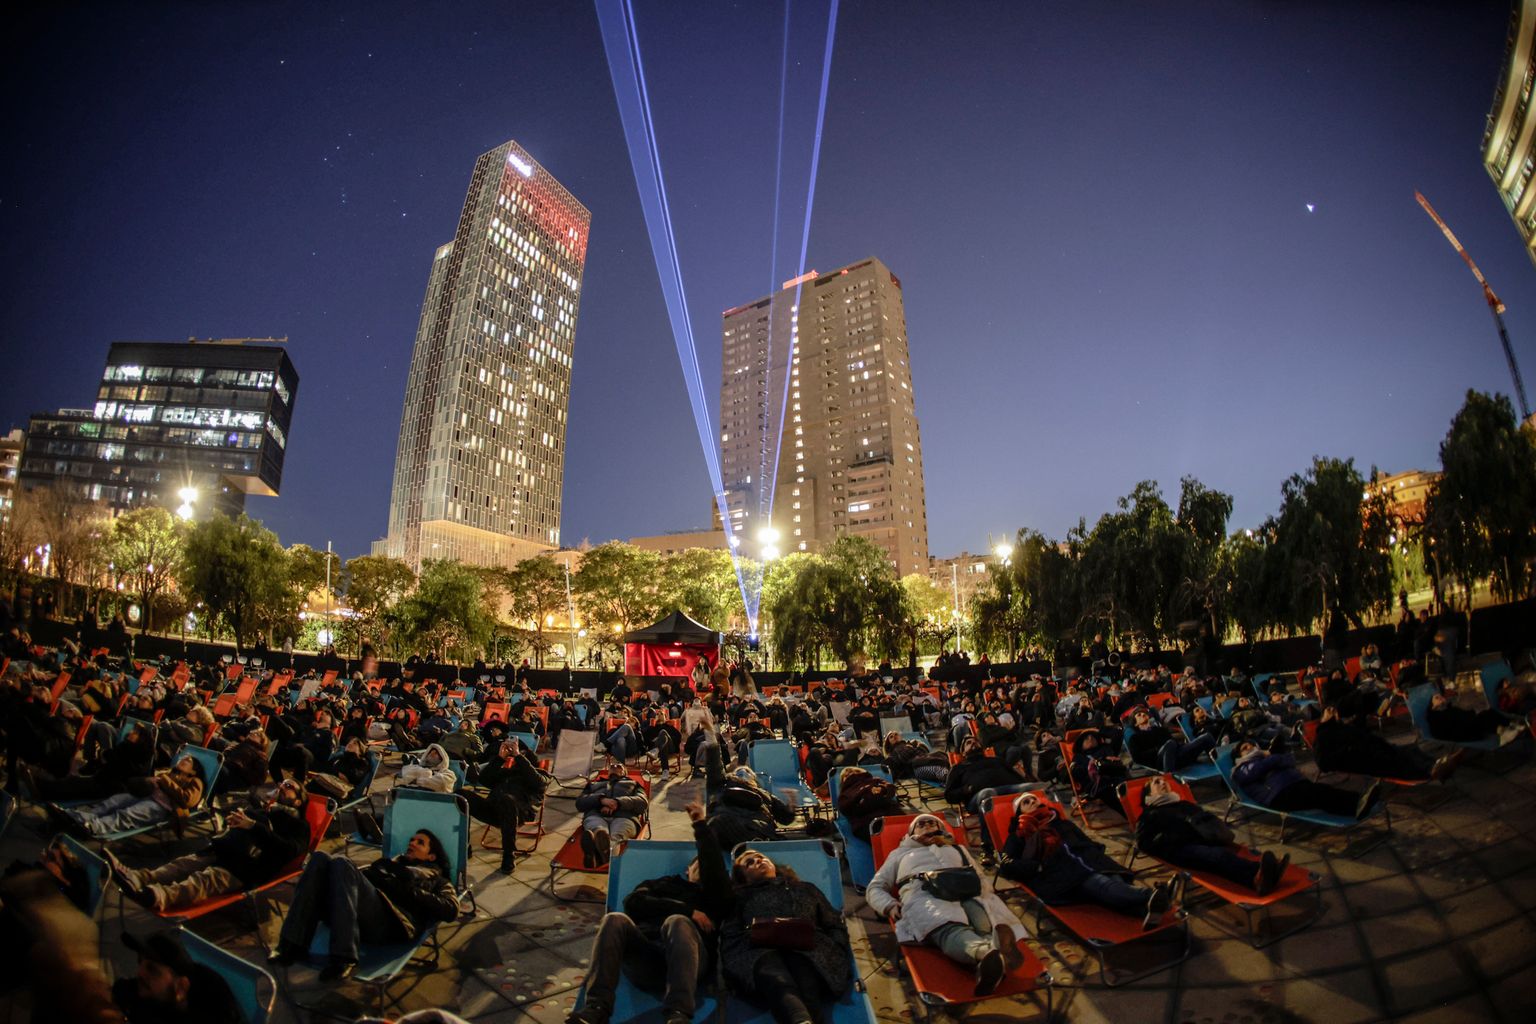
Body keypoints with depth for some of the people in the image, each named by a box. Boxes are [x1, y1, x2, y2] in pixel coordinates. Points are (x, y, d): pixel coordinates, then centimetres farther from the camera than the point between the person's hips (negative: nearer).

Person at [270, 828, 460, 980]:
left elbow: (450, 910, 8)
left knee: (342, 864, -28)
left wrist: (410, 891, 1)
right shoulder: (387, 862, 43)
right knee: (320, 857, -16)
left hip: (392, 921, -5)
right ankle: (294, 945, -24)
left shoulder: (436, 878, 28)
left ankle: (344, 958, -35)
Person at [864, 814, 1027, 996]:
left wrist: (976, 887, 4)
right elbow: (874, 888, 30)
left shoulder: (956, 849, 46)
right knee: (951, 930, -38)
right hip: (922, 893, -1)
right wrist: (890, 906, 5)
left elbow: (979, 878, 32)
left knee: (986, 925, -38)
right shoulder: (900, 853, 42)